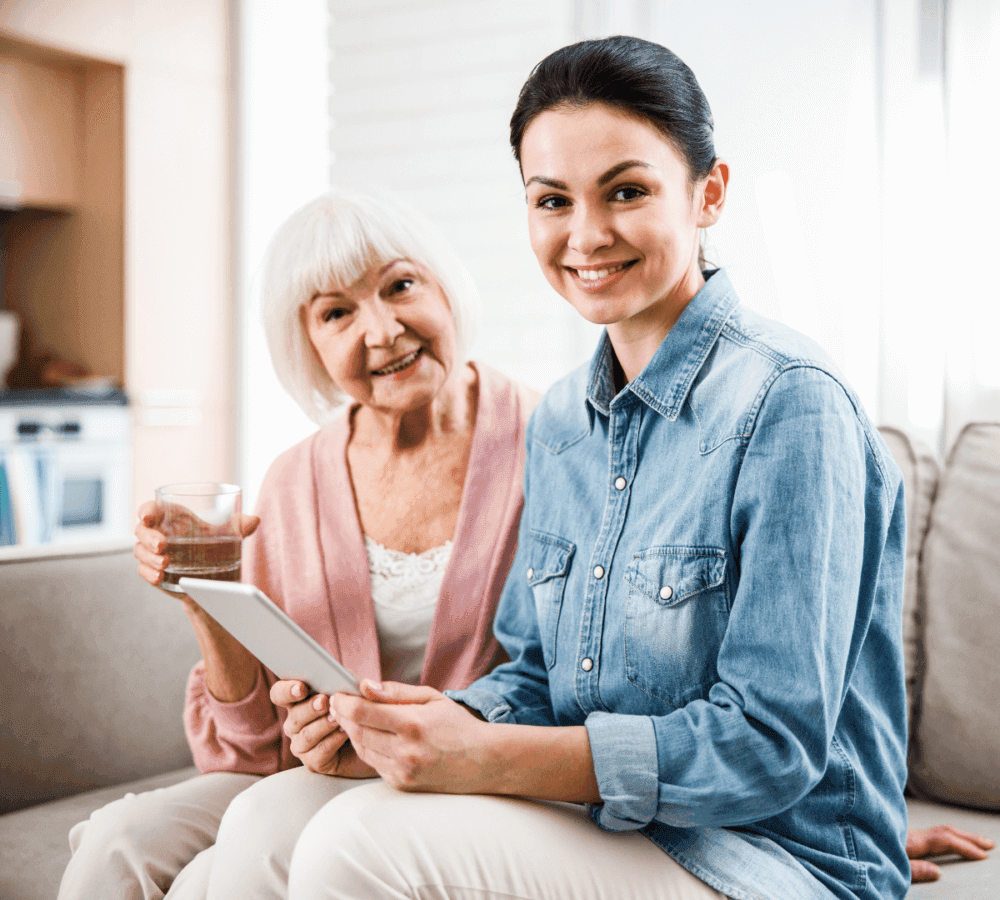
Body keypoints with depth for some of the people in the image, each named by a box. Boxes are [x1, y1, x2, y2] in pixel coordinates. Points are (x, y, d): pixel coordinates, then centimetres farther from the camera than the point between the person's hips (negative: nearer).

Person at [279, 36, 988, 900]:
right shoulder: (560, 420, 8)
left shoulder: (791, 404, -16)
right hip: (598, 827, 6)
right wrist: (456, 720, -11)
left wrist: (486, 760, -26)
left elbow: (770, 745, -19)